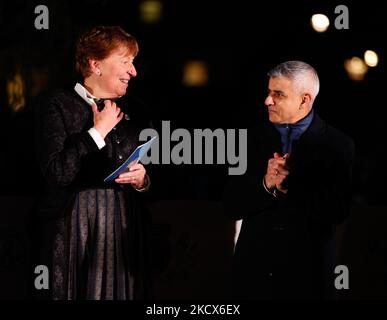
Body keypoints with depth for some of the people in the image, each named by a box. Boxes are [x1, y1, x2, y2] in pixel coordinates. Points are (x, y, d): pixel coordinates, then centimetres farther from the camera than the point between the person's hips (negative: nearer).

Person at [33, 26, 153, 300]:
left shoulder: (134, 111, 13)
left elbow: (151, 172, 21)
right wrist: (98, 131, -11)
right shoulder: (57, 106, -4)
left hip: (126, 227, 5)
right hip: (75, 230, -5)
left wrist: (142, 180, -3)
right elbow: (55, 173, -16)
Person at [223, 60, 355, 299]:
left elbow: (337, 211, -13)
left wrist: (289, 185, -17)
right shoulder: (254, 138, 4)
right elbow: (232, 207, 0)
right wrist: (266, 184, -17)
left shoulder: (338, 145, -4)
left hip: (307, 271, -3)